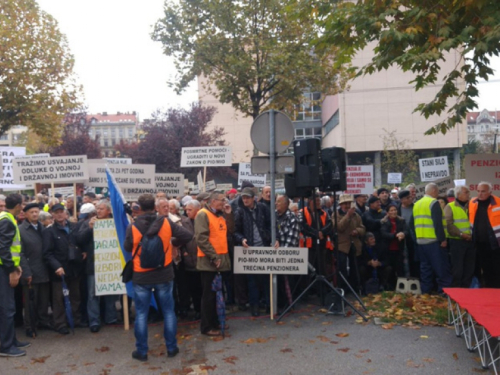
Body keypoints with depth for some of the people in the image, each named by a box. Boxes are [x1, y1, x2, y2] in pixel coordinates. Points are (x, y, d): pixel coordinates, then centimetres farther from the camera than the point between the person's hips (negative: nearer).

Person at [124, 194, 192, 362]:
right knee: (168, 311, 13)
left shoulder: (132, 227, -12)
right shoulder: (166, 222, -10)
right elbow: (187, 236, -7)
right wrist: (173, 242, 10)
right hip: (164, 274, 1)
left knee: (141, 314, 10)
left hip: (141, 276, -1)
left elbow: (127, 248, 3)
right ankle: (171, 347, 21)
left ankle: (141, 351, 19)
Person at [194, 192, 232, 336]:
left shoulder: (220, 215, 16)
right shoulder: (203, 214, -11)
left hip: (221, 259, 8)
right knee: (209, 294, 0)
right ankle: (207, 327, 10)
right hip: (209, 261, -8)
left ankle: (215, 322, 27)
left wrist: (229, 214, 5)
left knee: (217, 293, 15)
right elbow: (201, 238, -19)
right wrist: (213, 256, -20)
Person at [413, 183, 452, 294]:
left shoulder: (417, 204, 14)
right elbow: (438, 223, -17)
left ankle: (425, 292, 14)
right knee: (442, 268, -1)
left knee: (425, 268, 12)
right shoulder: (434, 202, -9)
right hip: (433, 241, -7)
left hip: (421, 241, 7)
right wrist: (442, 239, -14)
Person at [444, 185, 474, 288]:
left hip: (470, 241, 6)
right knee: (457, 269, -2)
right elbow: (449, 224, -12)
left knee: (470, 268, 10)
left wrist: (472, 233, -2)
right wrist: (461, 234, -18)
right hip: (457, 241, -5)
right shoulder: (450, 207, -3)